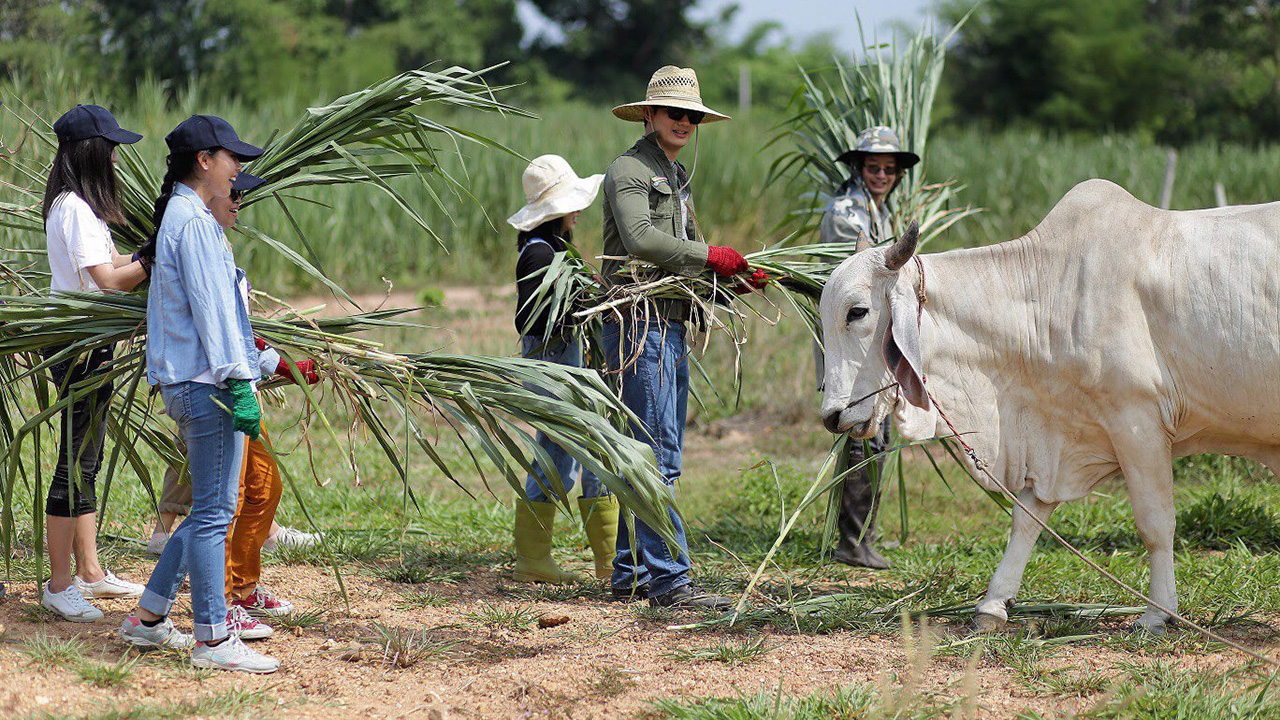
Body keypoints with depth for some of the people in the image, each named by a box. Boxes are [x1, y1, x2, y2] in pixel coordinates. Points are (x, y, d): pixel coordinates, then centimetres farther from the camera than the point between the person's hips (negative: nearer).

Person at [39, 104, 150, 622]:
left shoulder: (71, 205, 15)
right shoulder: (77, 209, -17)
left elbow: (101, 266, 19)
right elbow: (106, 279, -19)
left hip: (84, 345, 11)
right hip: (78, 348, -11)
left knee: (86, 460, 15)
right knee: (76, 463, -7)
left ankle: (89, 572, 23)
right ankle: (59, 586, -3)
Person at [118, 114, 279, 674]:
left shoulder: (181, 217, 20)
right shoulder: (193, 222, -12)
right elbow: (211, 310, -18)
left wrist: (246, 366, 24)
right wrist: (238, 382, -20)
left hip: (188, 384, 10)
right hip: (206, 383, -10)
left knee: (210, 510, 15)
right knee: (214, 511, -7)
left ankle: (149, 617, 20)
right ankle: (212, 639, -4)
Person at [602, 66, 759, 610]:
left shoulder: (675, 177, 22)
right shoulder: (629, 170, -8)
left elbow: (687, 252, 21)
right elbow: (641, 239, -23)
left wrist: (739, 276, 4)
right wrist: (710, 256, -18)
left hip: (671, 328, 10)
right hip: (639, 326, -10)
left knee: (658, 456, 11)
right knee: (657, 455, -12)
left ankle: (631, 573, 17)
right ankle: (668, 579, -14)